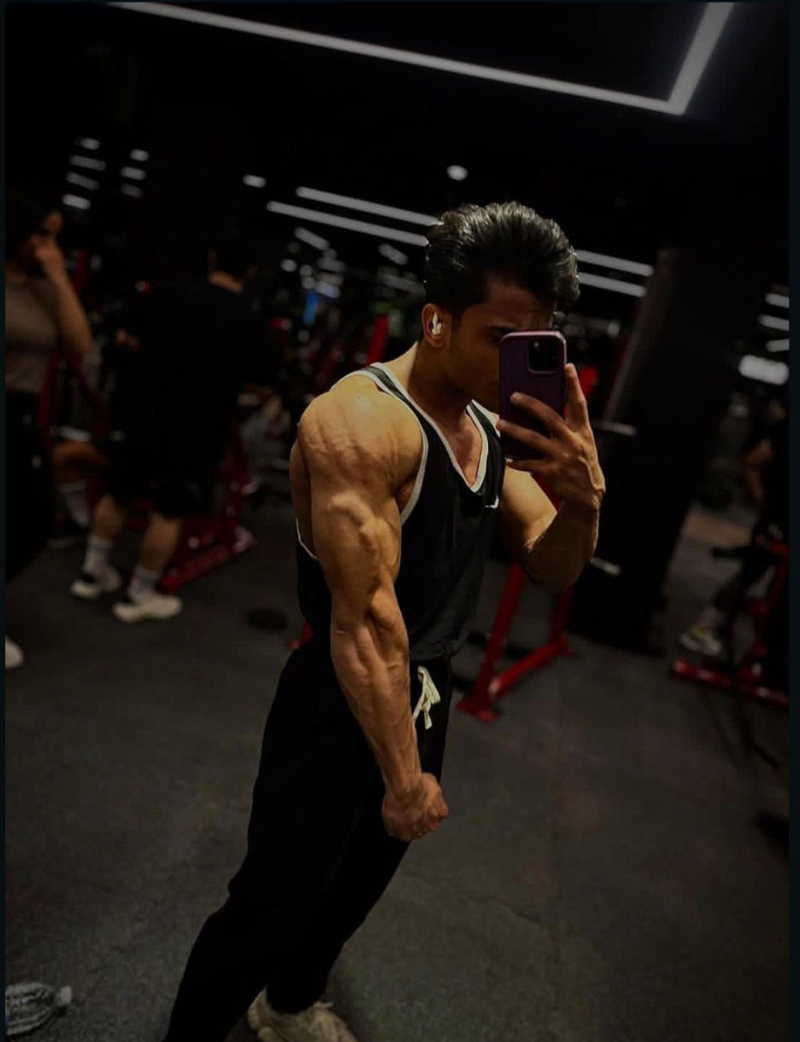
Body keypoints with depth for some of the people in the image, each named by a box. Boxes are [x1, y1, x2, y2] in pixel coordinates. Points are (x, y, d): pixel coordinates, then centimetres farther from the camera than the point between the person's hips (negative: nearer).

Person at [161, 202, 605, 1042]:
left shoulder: (494, 428, 1)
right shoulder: (361, 421, -25)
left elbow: (551, 571, 1)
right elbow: (365, 618, -27)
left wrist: (584, 498, -20)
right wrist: (404, 777, -20)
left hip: (422, 699, 8)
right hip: (336, 709, -8)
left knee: (358, 882, 28)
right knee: (273, 900, 11)